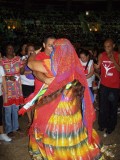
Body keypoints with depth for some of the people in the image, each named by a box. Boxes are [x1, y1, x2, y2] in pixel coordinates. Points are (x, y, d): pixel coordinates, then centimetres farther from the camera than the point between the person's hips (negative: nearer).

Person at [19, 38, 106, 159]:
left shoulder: (53, 64, -17)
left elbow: (30, 64, -6)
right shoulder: (75, 65, -4)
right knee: (71, 133, 19)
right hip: (72, 107, 5)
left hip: (54, 108, -4)